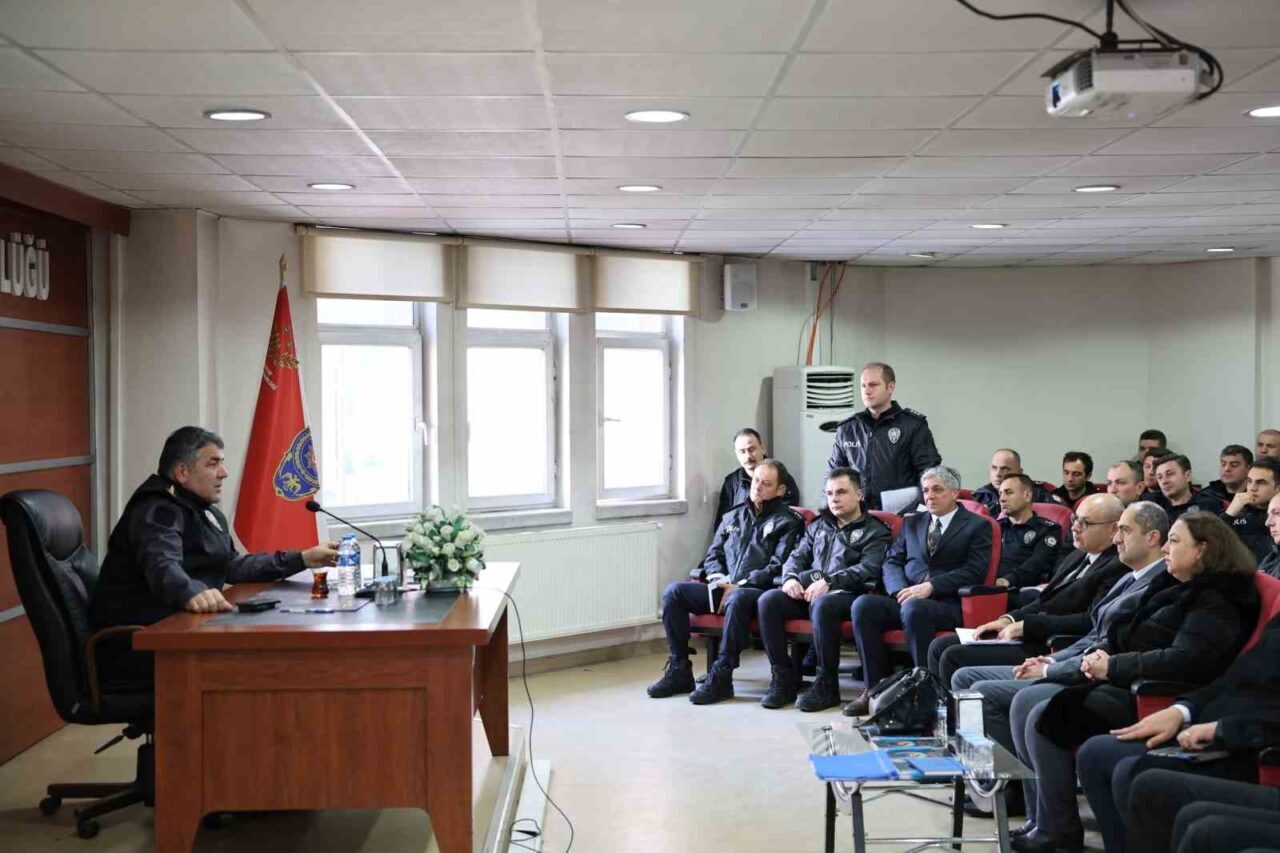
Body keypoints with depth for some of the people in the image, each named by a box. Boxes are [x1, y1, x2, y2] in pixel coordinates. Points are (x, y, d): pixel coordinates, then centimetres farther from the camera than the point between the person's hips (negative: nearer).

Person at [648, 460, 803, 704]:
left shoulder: (788, 522, 6)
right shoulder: (733, 517, 23)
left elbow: (777, 567, -6)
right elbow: (713, 554, 23)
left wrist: (739, 586, -13)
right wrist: (719, 579, 0)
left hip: (757, 591, -6)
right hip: (722, 588, 6)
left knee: (738, 599, -40)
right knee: (673, 591, -16)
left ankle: (721, 677, -33)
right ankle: (679, 671, -14)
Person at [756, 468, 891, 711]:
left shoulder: (875, 532, 9)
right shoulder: (818, 526, 27)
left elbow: (868, 569, -7)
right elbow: (797, 556, 23)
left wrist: (829, 582, -19)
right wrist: (790, 577, -2)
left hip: (846, 595, -5)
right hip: (805, 593, 5)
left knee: (822, 604, -39)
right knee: (768, 600, -23)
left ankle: (827, 684, -26)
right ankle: (782, 678, -19)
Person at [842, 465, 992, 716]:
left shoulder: (977, 525, 9)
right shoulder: (912, 523, 24)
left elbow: (975, 571, -4)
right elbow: (892, 562, 16)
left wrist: (930, 587, -15)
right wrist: (900, 590, -7)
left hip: (948, 605, -5)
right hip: (905, 598, 5)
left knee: (914, 609, -38)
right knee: (862, 605, -25)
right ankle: (874, 688, -19)